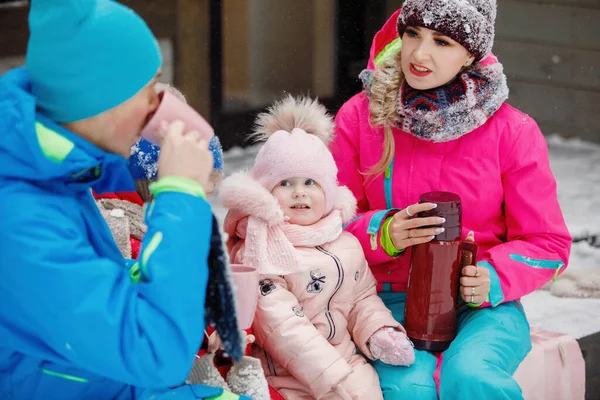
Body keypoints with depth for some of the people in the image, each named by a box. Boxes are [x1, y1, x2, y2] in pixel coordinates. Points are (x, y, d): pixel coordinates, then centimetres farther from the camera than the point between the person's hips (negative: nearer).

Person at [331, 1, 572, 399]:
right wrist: (384, 234, -15)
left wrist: (495, 278, -15)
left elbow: (547, 243, 5)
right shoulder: (360, 116, 3)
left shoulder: (513, 131, 0)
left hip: (483, 307, 0)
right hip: (392, 301, 0)